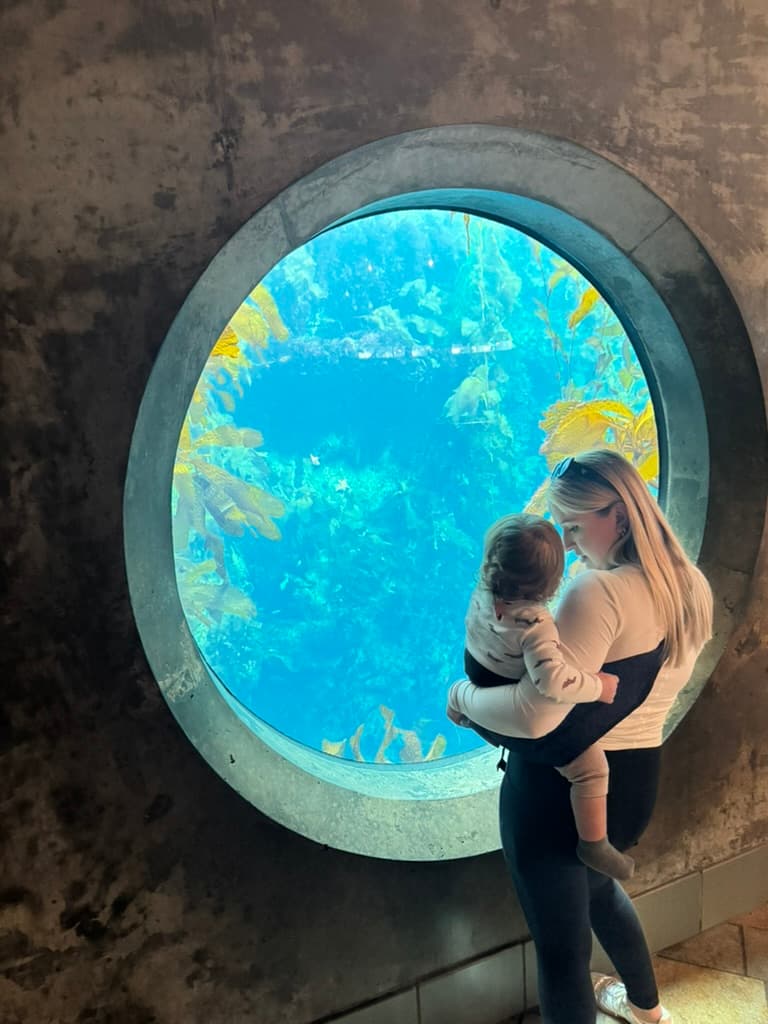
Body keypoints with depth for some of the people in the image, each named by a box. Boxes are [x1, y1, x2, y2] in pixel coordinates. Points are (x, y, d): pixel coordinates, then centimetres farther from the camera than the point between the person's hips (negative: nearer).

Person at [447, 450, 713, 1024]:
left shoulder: (599, 591, -25)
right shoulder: (692, 588, 1)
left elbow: (534, 714, -33)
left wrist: (465, 695, -15)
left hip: (561, 788, -9)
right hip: (637, 781, 9)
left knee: (561, 943, 8)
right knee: (595, 884, 36)